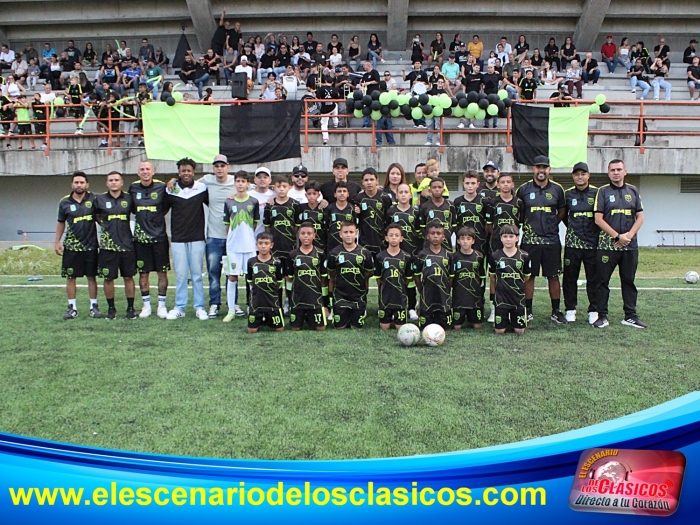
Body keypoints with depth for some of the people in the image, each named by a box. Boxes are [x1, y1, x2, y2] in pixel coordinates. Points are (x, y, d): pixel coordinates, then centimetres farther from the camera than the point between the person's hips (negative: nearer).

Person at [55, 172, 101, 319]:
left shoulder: (93, 199, -2)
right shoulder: (65, 202, 1)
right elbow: (61, 222, 11)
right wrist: (57, 242, 7)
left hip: (90, 246, -1)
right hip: (71, 246, 1)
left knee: (91, 277, 5)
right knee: (70, 277, 5)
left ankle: (94, 306, 13)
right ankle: (72, 308, 14)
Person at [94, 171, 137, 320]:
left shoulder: (129, 199, 4)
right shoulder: (99, 199, 3)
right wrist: (105, 224, 3)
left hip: (127, 244, 0)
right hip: (107, 245, 0)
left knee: (128, 277, 5)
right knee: (108, 278, 4)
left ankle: (130, 308, 14)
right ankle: (111, 309, 17)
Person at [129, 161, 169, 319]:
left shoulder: (161, 187, -3)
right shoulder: (133, 188, 4)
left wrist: (156, 217, 4)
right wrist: (142, 217, 9)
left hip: (159, 236, -2)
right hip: (141, 237, 2)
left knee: (162, 272, 2)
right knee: (143, 273, 6)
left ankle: (161, 305, 13)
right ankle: (146, 305, 18)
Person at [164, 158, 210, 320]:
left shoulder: (202, 188, 1)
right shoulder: (171, 190, 2)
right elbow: (163, 210, 9)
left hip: (197, 238, 0)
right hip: (177, 239, 1)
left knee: (197, 274, 4)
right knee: (180, 275, 3)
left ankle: (199, 308, 12)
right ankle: (179, 308, 13)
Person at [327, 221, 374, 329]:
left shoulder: (364, 253, -4)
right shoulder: (334, 253, -2)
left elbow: (368, 274, 6)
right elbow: (331, 276, 7)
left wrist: (365, 291, 7)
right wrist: (331, 295, 9)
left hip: (359, 297, 0)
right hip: (339, 297, 0)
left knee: (357, 327, 6)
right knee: (339, 327, 4)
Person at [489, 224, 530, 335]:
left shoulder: (524, 256, -5)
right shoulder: (495, 256, -6)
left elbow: (526, 277, 9)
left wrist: (516, 285, 11)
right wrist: (501, 288, 9)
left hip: (518, 297, 1)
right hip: (501, 298, -1)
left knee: (520, 331, 3)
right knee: (499, 331, 0)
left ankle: (513, 321, 34)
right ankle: (506, 320, 31)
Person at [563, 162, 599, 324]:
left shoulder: (597, 193, 2)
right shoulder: (568, 194, 6)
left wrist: (597, 231, 4)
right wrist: (572, 228, 12)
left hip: (592, 242, -1)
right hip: (572, 242, 1)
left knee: (593, 278, 4)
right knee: (570, 277, 5)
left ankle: (594, 310, 14)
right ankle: (570, 309, 15)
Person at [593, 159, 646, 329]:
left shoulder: (633, 191, 10)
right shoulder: (603, 191, 1)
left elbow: (640, 217, 7)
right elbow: (598, 219, -6)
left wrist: (629, 235, -8)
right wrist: (617, 236, -11)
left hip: (630, 245, 3)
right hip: (607, 245, -3)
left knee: (629, 281, 9)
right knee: (603, 281, 1)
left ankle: (631, 316, 17)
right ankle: (602, 316, 9)